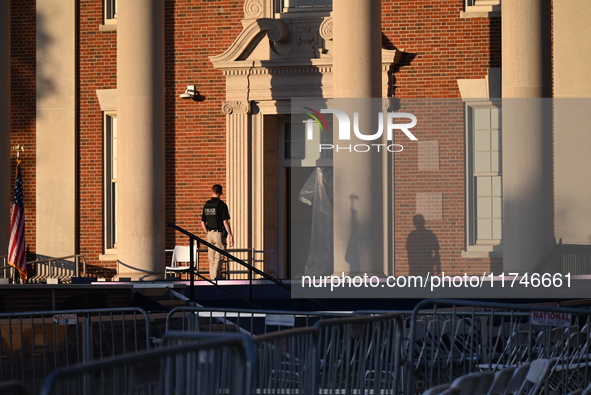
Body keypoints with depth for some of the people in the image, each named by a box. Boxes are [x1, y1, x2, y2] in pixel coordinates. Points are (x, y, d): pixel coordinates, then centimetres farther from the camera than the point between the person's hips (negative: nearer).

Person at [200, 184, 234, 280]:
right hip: (219, 233, -5)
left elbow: (202, 222, 13)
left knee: (211, 259, 11)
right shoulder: (221, 205, -9)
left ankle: (212, 278, 15)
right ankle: (216, 277, -17)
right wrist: (230, 235, -10)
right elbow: (225, 222, -14)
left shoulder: (206, 205, 9)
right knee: (219, 258, -6)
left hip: (209, 234, 5)